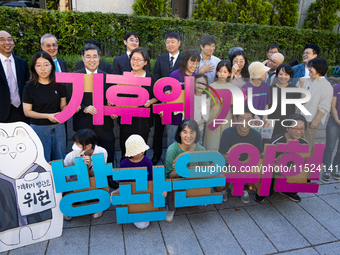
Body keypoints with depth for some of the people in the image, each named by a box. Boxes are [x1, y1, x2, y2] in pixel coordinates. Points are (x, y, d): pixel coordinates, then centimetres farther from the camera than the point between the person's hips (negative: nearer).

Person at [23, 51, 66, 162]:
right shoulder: (30, 87, -4)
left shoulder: (59, 84, 2)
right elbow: (27, 112, -3)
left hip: (58, 127, 2)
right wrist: (47, 116, -16)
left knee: (60, 160, 12)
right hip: (39, 128, -2)